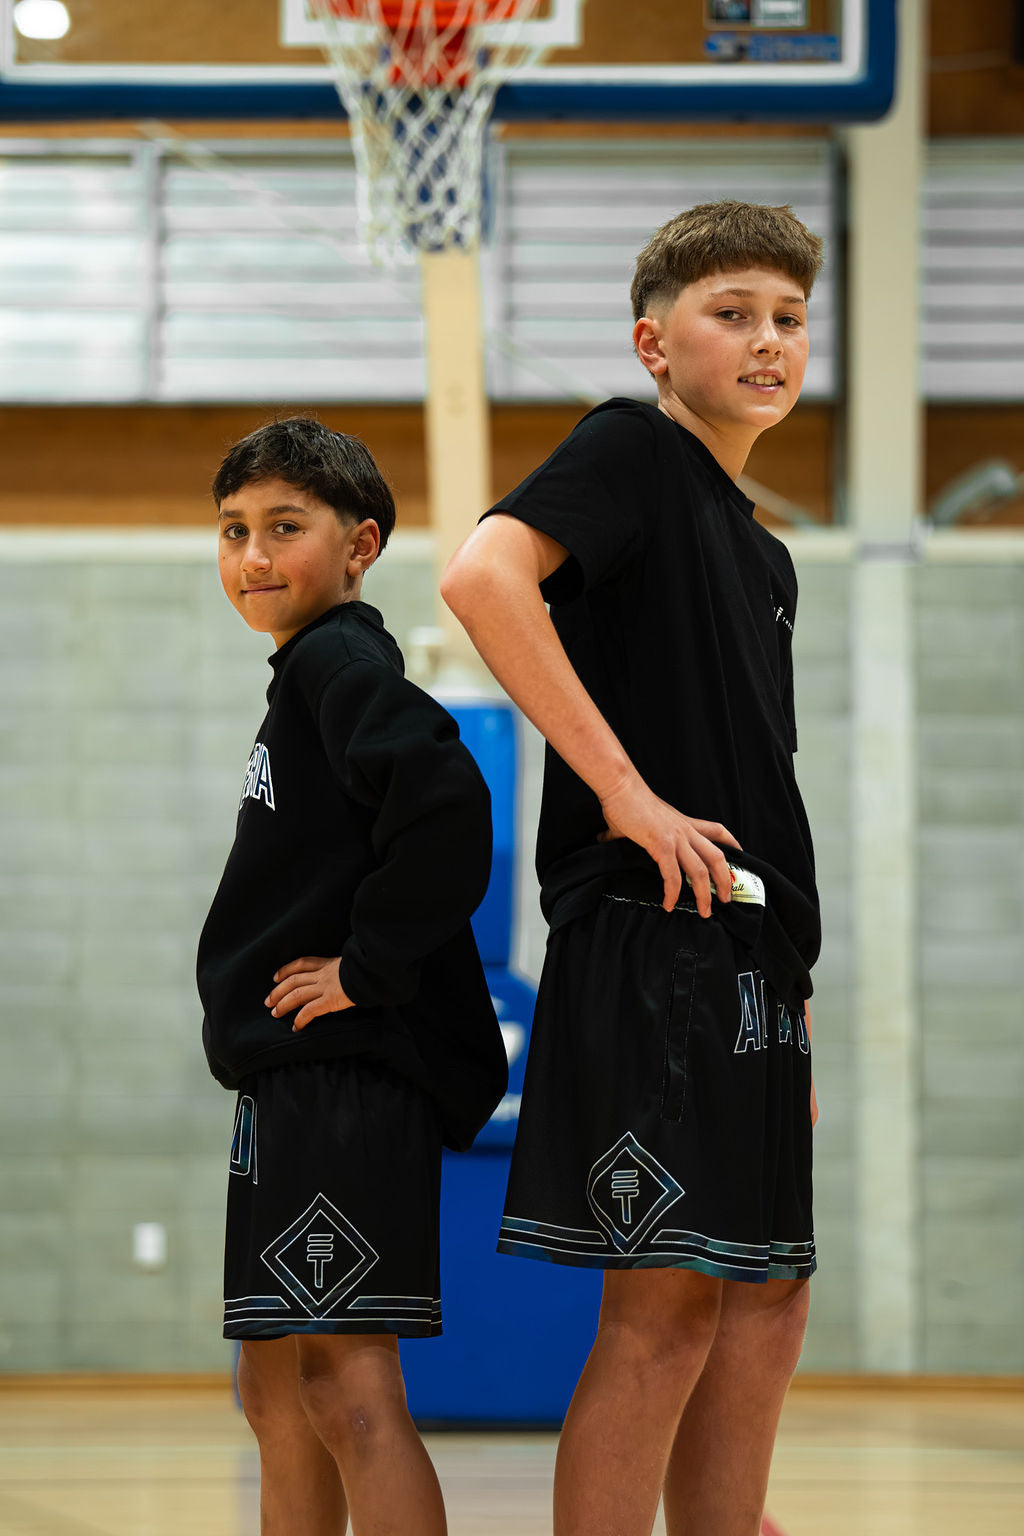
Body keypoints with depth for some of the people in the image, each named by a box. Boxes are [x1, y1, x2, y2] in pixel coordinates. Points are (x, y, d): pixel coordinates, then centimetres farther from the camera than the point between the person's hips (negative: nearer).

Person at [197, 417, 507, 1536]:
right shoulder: (307, 675, 20)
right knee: (276, 1389, 15)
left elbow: (445, 799, -28)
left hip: (350, 1074, -11)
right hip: (293, 1080, 11)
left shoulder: (341, 660, -10)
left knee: (347, 1381, -15)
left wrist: (370, 966, -20)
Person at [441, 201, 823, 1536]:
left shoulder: (763, 555, 22)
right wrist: (621, 787, -21)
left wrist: (793, 983, 17)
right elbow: (482, 575, -22)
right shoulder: (633, 450, -4)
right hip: (652, 930, -9)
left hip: (748, 956, 9)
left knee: (765, 1296, 10)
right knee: (664, 1303, -10)